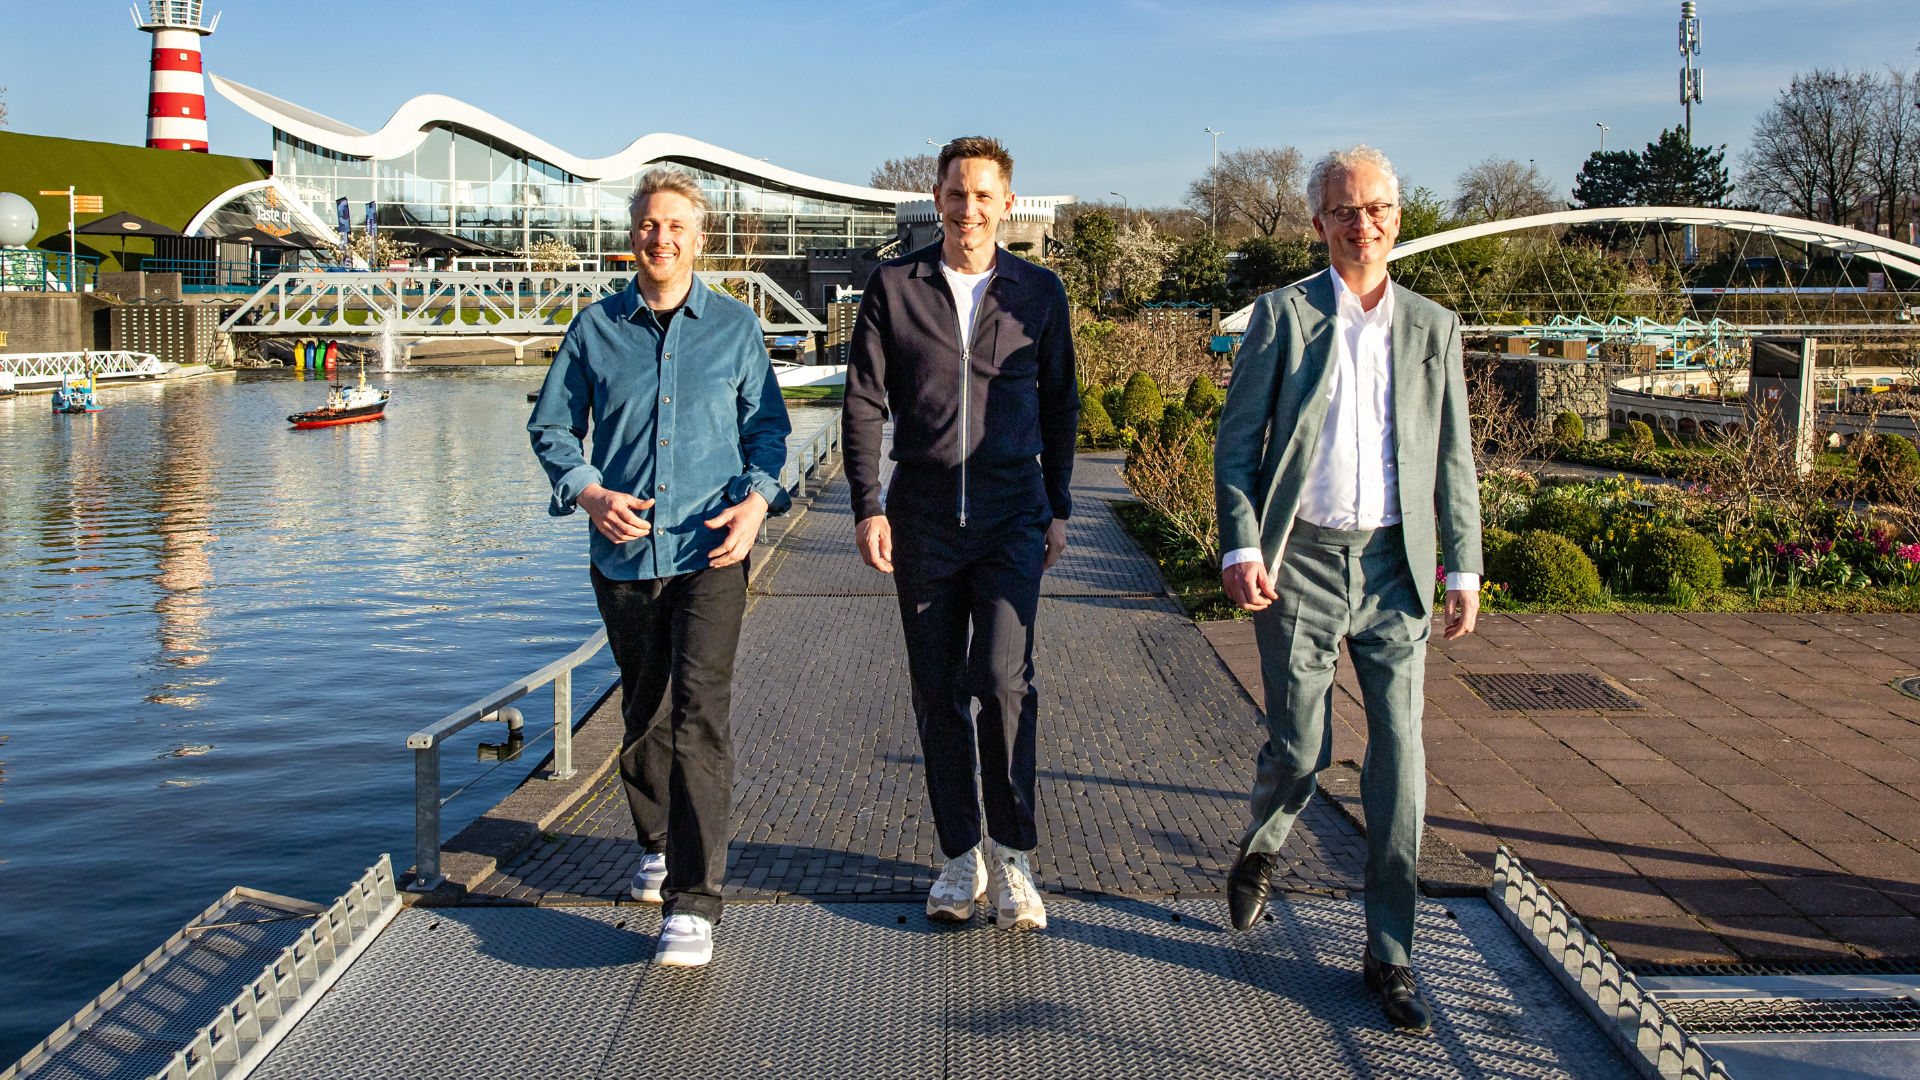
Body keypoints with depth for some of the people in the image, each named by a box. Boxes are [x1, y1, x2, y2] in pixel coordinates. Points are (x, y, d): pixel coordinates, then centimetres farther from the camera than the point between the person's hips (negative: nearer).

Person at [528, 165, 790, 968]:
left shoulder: (735, 326, 5)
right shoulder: (596, 329, 7)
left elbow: (767, 425, 11)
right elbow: (551, 427, 10)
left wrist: (756, 498, -7)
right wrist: (588, 493, -8)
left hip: (710, 550, -2)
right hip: (624, 551, 3)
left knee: (699, 709, -15)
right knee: (644, 713, 15)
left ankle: (692, 903, -14)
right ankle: (658, 844, 40)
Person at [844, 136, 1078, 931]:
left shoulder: (1038, 292, 6)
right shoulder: (894, 286, 3)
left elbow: (1059, 406, 12)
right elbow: (863, 402, 2)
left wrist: (1057, 509, 8)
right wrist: (867, 507, -5)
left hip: (1012, 519, -1)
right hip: (923, 521, 1)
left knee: (1004, 679, -14)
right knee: (938, 692, 6)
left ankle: (1012, 856, 2)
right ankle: (960, 856, 20)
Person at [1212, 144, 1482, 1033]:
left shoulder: (1432, 326, 10)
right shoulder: (1283, 316, 3)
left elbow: (1453, 459, 11)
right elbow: (1237, 441, -1)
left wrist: (1464, 568, 5)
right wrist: (1240, 547, -12)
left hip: (1394, 566, 2)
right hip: (1300, 561, -2)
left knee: (1399, 756, -1)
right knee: (1300, 747, 2)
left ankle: (1389, 953, 11)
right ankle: (1262, 847, 38)